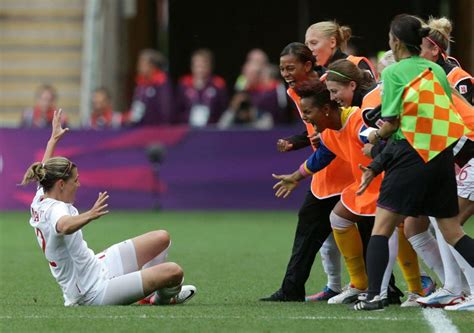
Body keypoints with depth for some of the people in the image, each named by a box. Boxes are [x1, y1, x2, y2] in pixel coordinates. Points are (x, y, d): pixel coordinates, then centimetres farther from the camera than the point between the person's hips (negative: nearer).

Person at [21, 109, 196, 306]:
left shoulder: (40, 201, 4)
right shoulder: (54, 209, -26)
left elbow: (45, 169, 27)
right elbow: (64, 226, -53)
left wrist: (54, 138, 41)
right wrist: (90, 215, -70)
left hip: (98, 266, 11)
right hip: (95, 293, -11)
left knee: (162, 238, 16)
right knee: (174, 272, -20)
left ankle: (150, 292, 33)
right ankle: (166, 297, 16)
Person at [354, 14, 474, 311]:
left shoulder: (393, 72, -6)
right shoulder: (437, 70, 12)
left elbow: (392, 123, -9)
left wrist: (376, 136, 13)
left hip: (411, 155, -6)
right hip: (442, 153, 6)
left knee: (382, 227, 1)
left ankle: (374, 296, -6)